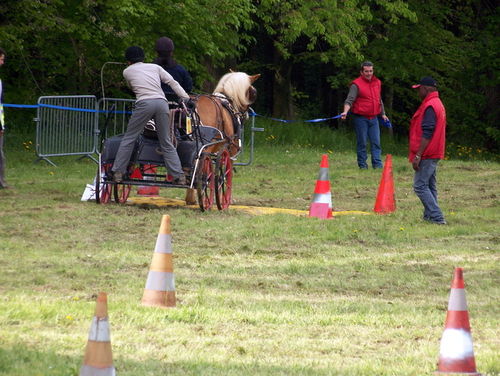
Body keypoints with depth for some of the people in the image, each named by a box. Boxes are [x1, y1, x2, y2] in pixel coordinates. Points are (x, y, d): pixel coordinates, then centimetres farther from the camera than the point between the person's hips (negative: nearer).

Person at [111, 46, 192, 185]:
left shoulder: (127, 71, 18)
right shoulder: (155, 67, 22)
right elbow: (173, 83, 14)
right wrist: (186, 99, 12)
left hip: (144, 103, -3)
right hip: (162, 102, 3)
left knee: (129, 138, 7)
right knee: (166, 142, 9)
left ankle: (118, 173, 5)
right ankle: (179, 176, 3)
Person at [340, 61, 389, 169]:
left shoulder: (377, 83, 12)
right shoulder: (356, 84, -8)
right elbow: (349, 100, -17)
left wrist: (383, 114, 25)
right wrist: (345, 111, -33)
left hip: (373, 118, 5)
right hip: (361, 118, -5)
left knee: (376, 142, 1)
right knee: (362, 143, 0)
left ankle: (377, 164, 1)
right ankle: (362, 165, 7)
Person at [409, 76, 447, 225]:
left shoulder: (430, 106, -16)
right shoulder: (438, 104, 17)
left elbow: (427, 134, -22)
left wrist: (418, 155, -21)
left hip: (427, 155, -10)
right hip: (434, 154, 10)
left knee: (420, 186, -10)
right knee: (430, 186, 13)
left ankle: (437, 217, -15)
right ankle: (429, 216, 13)